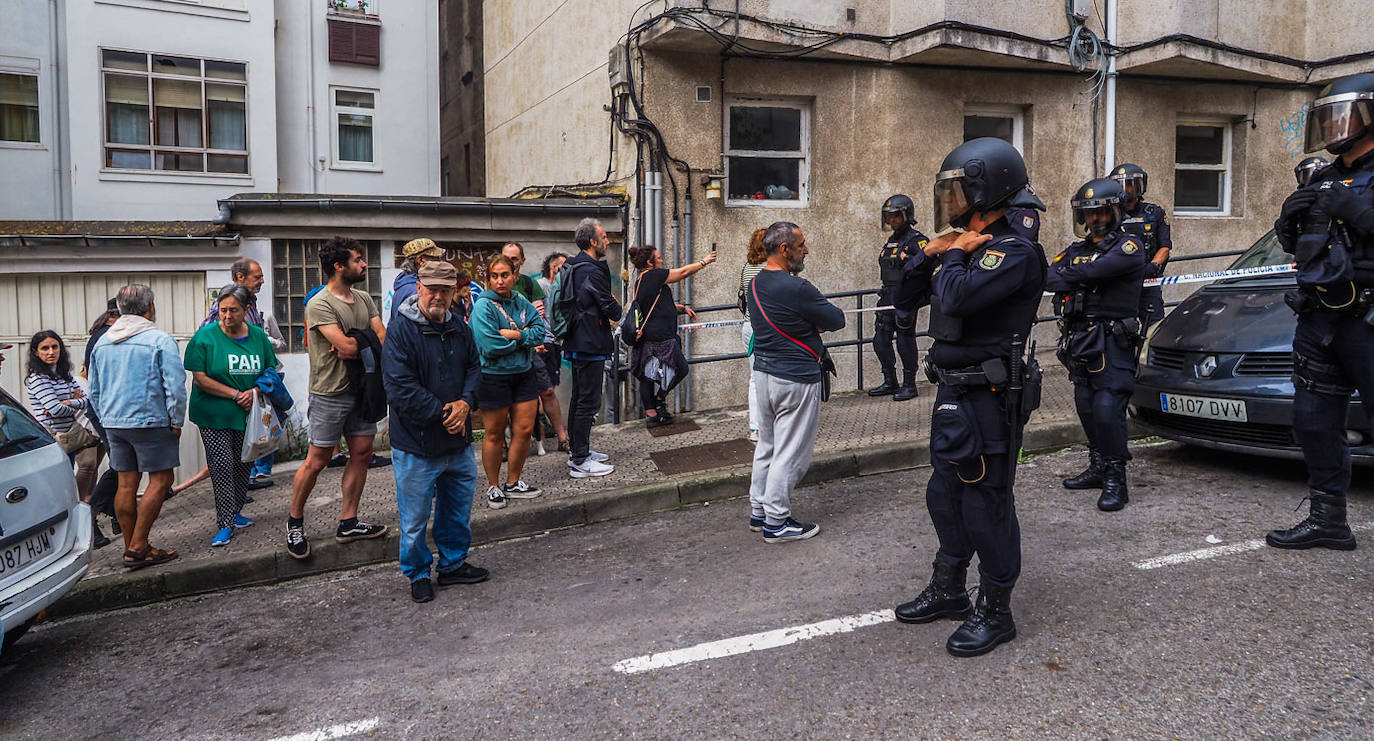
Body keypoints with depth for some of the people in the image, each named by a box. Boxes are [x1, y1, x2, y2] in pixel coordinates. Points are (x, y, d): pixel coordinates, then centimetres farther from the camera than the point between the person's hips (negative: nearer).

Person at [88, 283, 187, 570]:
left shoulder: (102, 342, 12)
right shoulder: (160, 340, -10)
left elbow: (94, 390, 19)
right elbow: (175, 387, -14)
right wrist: (177, 422, -4)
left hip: (114, 425, 7)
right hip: (150, 422, -7)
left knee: (126, 484, 10)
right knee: (160, 480, -1)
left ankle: (131, 547, 16)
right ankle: (138, 547, -4)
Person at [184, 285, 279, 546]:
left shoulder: (258, 336, 2)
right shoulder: (206, 336, -9)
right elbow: (199, 378, -12)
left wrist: (255, 391, -11)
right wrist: (236, 394, -17)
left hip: (248, 414, 4)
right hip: (214, 415, -4)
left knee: (243, 464, 11)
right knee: (222, 465, -8)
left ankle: (235, 513, 28)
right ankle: (225, 524, -3)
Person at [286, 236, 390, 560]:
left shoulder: (364, 299, 10)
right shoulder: (320, 305, -13)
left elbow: (383, 338, 2)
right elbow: (347, 346, -23)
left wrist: (354, 346, -15)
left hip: (361, 389, 7)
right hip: (330, 393, -7)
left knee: (362, 453, 8)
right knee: (317, 461, -1)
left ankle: (348, 522, 19)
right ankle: (295, 521, 18)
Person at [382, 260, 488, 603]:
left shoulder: (460, 328, 5)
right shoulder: (401, 329, -14)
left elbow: (474, 369, 12)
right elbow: (400, 386, -19)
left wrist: (465, 402, -8)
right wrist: (442, 414, -17)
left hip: (458, 440, 6)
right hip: (416, 444, -6)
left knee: (459, 508, 19)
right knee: (415, 516, 7)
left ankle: (453, 564, 37)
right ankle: (418, 574, 26)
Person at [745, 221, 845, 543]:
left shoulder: (754, 285, 6)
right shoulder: (796, 288, -21)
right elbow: (837, 320, -12)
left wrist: (811, 323, 3)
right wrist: (818, 322, 7)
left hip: (764, 372, 9)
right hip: (796, 378, -9)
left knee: (766, 446, 18)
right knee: (790, 453, 2)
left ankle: (758, 511, 27)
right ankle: (776, 522, 9)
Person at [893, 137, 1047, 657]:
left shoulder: (1014, 250, -16)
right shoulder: (970, 244, 13)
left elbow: (957, 297, -32)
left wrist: (954, 255, -12)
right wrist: (933, 254, 1)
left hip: (986, 400, -9)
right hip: (953, 394, 10)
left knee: (985, 506, 0)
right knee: (945, 497, 18)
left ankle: (995, 612, 15)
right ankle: (948, 590, 35)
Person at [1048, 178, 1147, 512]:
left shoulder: (1128, 247, -6)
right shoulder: (1077, 249, 16)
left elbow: (1093, 271, -22)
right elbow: (1049, 276, 0)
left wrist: (1067, 276, -9)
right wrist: (1079, 281, -17)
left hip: (1113, 343, -7)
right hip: (1079, 342, 7)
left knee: (1108, 411, -12)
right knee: (1087, 409, 14)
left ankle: (1115, 480, -4)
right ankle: (1098, 468, 27)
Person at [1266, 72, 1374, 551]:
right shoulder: (1324, 180, 18)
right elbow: (1292, 243, 23)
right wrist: (1289, 218, 4)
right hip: (1319, 318, 8)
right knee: (1315, 422, 10)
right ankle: (1328, 521, 21)